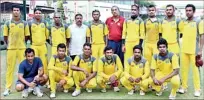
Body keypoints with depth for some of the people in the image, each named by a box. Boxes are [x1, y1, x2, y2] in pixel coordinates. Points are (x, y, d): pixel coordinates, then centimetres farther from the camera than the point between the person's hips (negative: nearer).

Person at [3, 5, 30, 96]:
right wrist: (9, 44, 10)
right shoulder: (8, 23, 3)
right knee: (10, 68, 6)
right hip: (11, 48, 0)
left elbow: (27, 36, 8)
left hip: (22, 48, 0)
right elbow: (5, 36, 8)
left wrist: (21, 43, 10)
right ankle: (8, 88, 15)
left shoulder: (24, 23, 3)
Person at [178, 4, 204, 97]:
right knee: (184, 69, 10)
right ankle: (184, 87, 21)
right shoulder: (183, 22, 8)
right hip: (184, 50, 4)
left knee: (195, 69, 2)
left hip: (194, 50, -4)